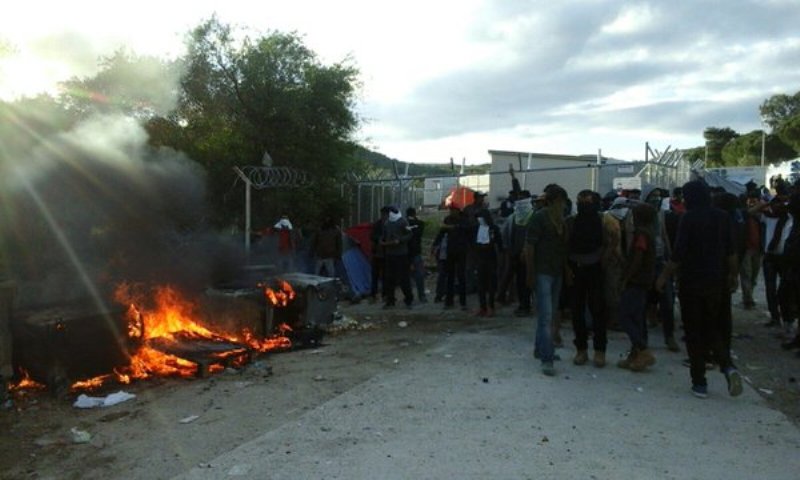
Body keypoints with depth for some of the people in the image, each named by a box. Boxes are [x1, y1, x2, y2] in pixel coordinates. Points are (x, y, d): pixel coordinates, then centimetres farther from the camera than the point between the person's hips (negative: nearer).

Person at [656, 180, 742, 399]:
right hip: (715, 281, 5)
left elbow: (678, 254, -15)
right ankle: (728, 366, -4)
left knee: (694, 332, 4)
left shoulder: (690, 218, -12)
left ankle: (699, 383, 8)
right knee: (713, 328, 18)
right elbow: (731, 252, 7)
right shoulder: (723, 217, 4)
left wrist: (663, 277, -6)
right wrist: (733, 276, 19)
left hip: (691, 282, -5)